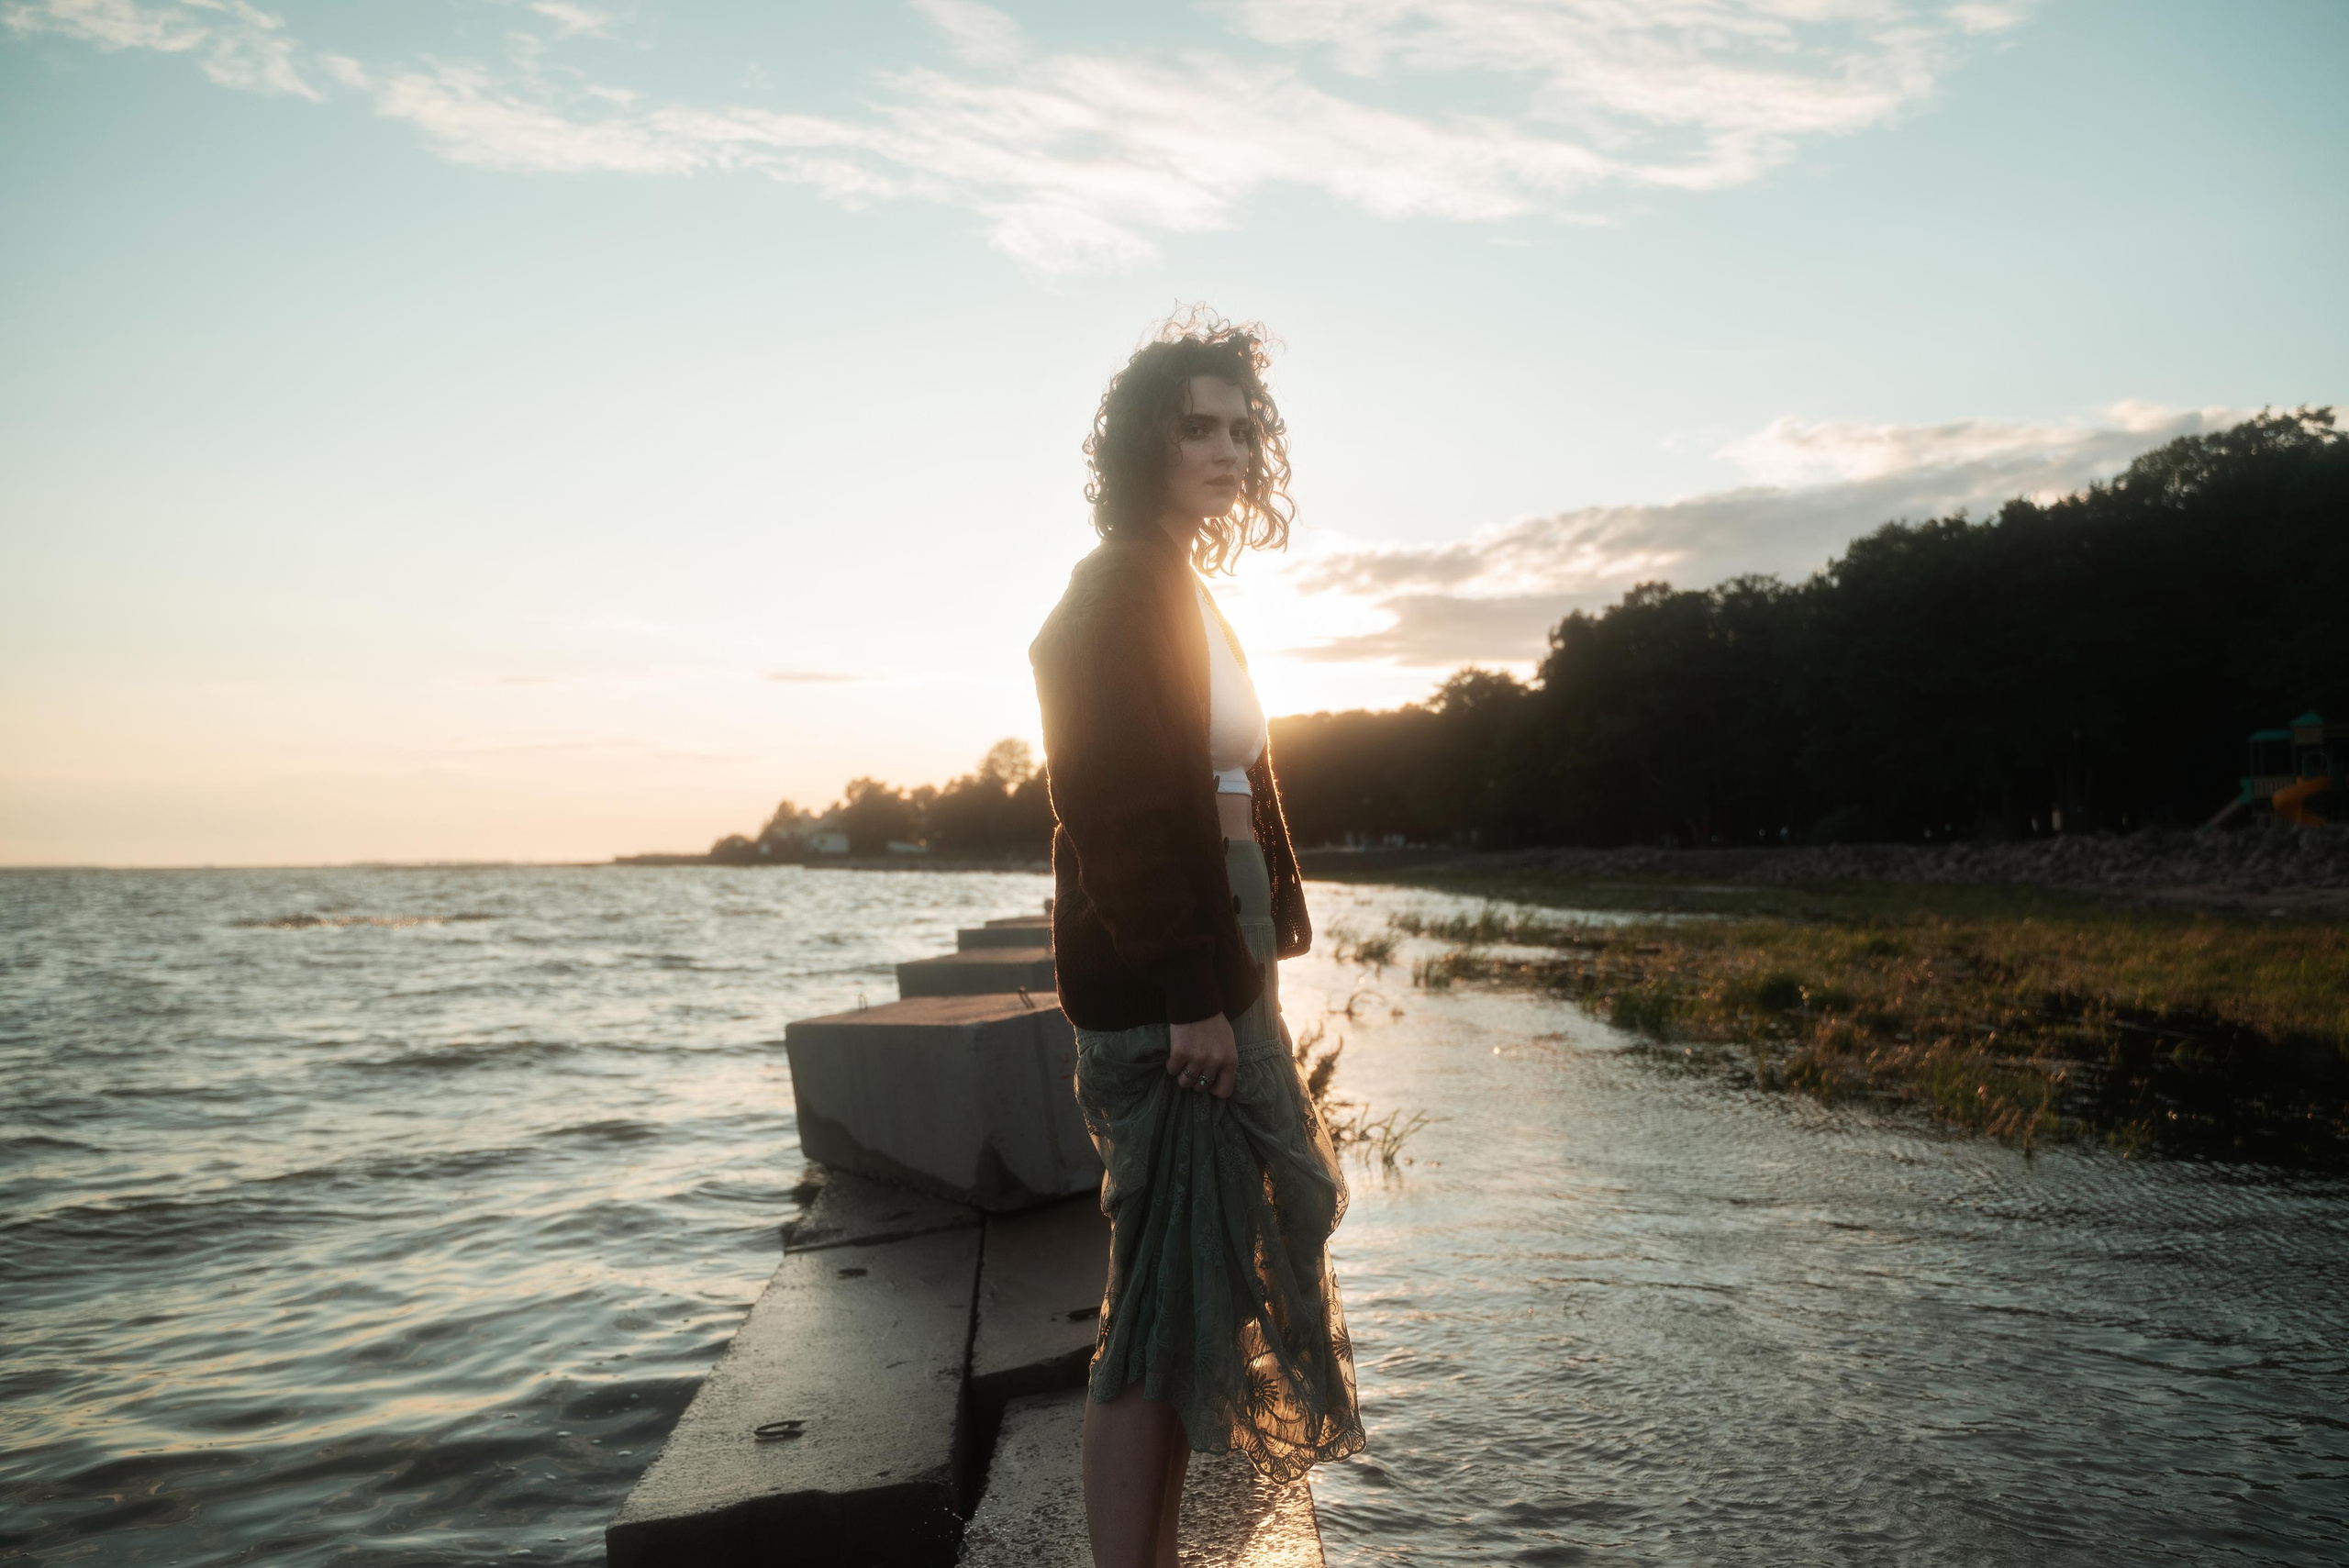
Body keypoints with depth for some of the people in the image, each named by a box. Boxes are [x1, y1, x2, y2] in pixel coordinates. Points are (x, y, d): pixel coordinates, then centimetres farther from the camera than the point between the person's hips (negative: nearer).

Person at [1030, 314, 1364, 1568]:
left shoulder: (1182, 595, 19)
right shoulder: (1121, 594, -11)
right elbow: (1120, 807, -20)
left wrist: (1249, 962, 14)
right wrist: (1191, 993, -22)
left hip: (1217, 977, 10)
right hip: (1166, 995, -10)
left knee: (1193, 1285, 16)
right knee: (1169, 1294, -4)